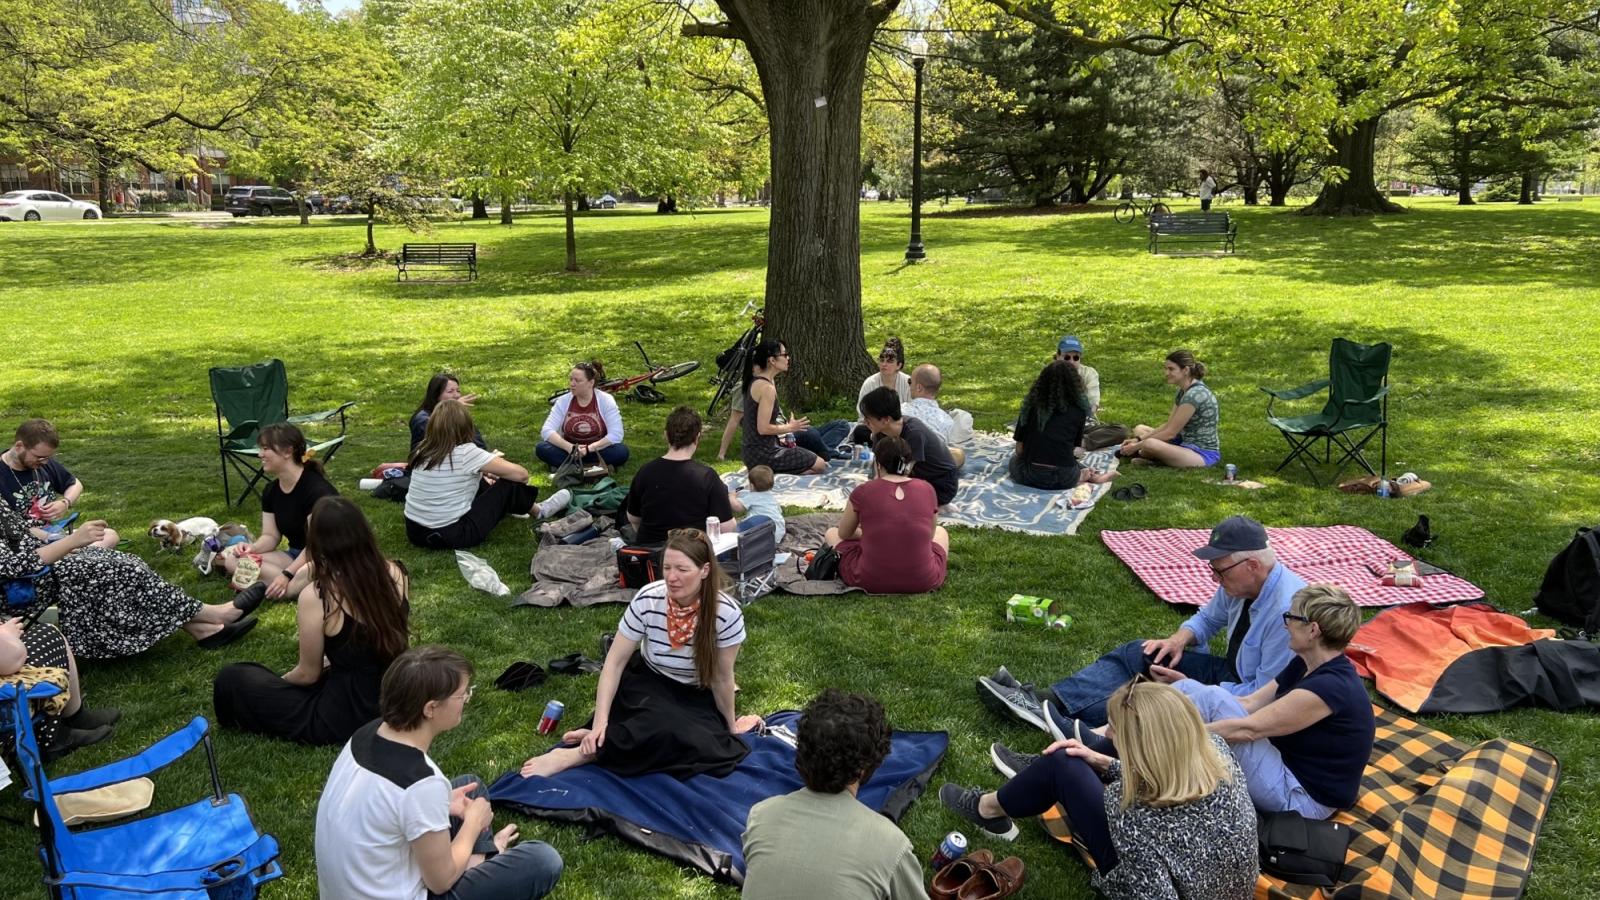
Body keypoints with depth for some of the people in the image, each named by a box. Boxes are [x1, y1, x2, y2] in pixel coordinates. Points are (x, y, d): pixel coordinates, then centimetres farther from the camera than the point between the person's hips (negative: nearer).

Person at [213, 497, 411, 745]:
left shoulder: (316, 596, -22)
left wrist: (279, 680, 13)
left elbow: (308, 674, -5)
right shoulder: (395, 573, -8)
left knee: (231, 679, 4)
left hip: (348, 717, -6)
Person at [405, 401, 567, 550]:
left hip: (415, 531, 7)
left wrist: (482, 474, 19)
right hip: (450, 536, -6)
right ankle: (540, 510, 31)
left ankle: (507, 508, 40)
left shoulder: (423, 450, 2)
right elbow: (521, 474, -10)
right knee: (508, 485, 6)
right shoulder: (466, 453, -16)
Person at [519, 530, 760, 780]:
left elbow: (722, 678, -11)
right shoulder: (647, 600, -22)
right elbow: (615, 662, -17)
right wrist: (600, 722, -26)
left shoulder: (726, 613, -25)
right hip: (648, 682, -1)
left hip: (697, 696, 2)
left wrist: (730, 726, 1)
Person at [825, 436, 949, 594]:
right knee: (941, 531, 33)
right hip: (923, 581, 2)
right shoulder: (927, 489, -1)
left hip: (872, 581, -2)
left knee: (832, 533, 25)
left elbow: (844, 534, 11)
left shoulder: (863, 492, -7)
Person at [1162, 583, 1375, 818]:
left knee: (1211, 700, -21)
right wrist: (1189, 687, -1)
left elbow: (1248, 728, -25)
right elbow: (1248, 705, 6)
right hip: (1289, 773, 9)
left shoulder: (1331, 686, -24)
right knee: (1190, 690, -5)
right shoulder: (1305, 666, 3)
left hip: (1300, 798, -9)